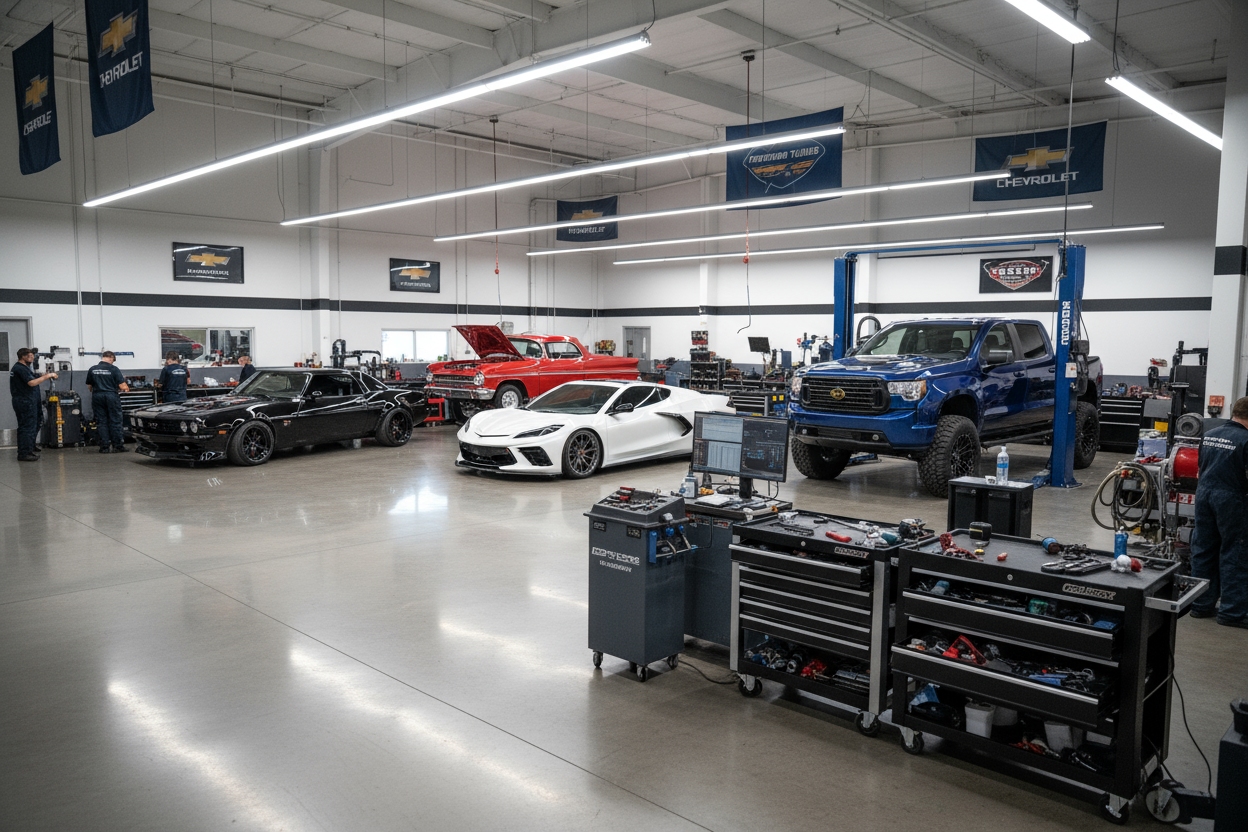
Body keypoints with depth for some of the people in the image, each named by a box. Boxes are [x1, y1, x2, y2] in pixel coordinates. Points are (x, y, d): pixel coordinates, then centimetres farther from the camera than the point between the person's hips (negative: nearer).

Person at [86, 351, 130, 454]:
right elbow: (122, 386, -9)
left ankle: (105, 446, 5)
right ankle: (118, 445, 5)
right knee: (115, 421, 3)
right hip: (111, 396, -3)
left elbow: (89, 386, 13)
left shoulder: (92, 370, 6)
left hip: (97, 397, 3)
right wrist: (126, 389, 12)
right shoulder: (114, 369, -6)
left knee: (101, 422, 6)